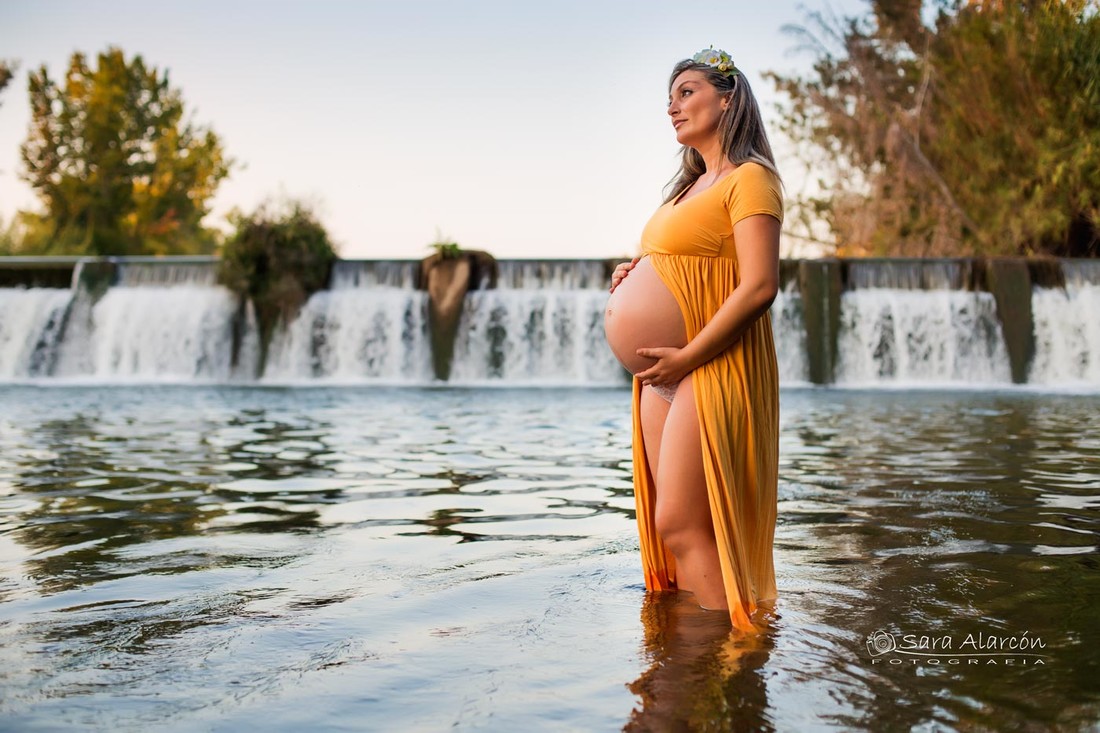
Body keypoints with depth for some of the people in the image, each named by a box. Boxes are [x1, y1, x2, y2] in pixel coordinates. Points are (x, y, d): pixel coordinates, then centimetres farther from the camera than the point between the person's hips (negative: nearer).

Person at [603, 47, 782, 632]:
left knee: (680, 523, -11)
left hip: (711, 367, -9)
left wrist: (686, 356, -19)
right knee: (674, 523, 9)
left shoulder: (749, 177, -6)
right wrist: (634, 276, 10)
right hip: (666, 372, 9)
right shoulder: (692, 184, 21)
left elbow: (759, 286, -17)